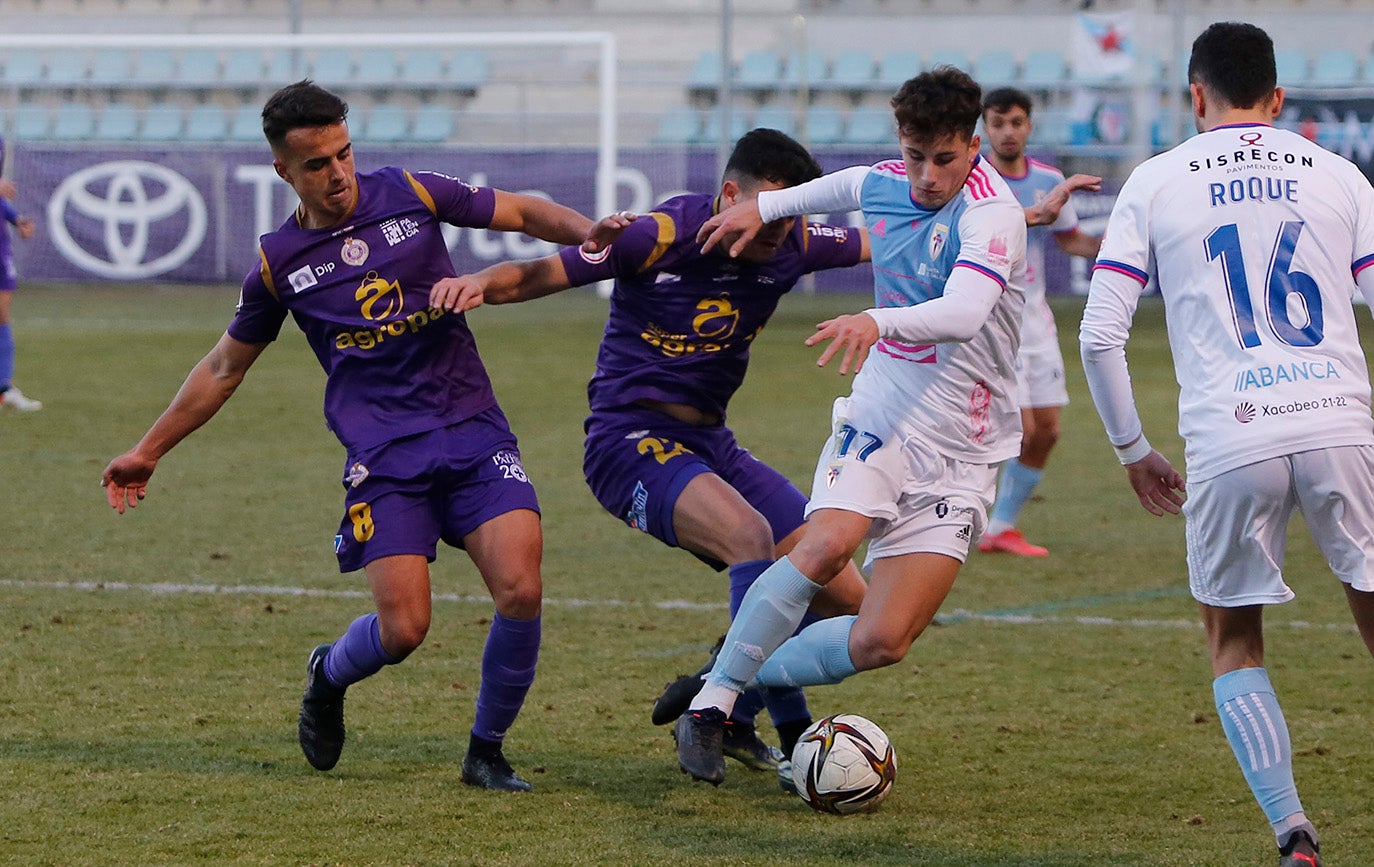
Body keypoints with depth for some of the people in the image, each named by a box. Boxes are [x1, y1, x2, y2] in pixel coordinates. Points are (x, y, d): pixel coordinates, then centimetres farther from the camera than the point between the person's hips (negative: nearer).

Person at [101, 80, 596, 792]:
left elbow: (524, 214, 12)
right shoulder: (279, 261, 4)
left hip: (474, 430, 1)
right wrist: (148, 452, 21)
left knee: (520, 591, -17)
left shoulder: (407, 194, 4)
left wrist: (593, 234, -6)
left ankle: (486, 753, 6)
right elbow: (225, 366, 17)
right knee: (402, 629, -14)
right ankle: (329, 676, 23)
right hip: (384, 457, -1)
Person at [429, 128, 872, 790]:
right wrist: (480, 282, -37)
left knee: (843, 597, 1)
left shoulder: (792, 245, 1)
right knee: (751, 535, -34)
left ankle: (724, 710, 21)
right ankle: (794, 745, -29)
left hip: (709, 441, 8)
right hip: (631, 440, -7)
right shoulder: (663, 236, -16)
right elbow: (541, 273, -17)